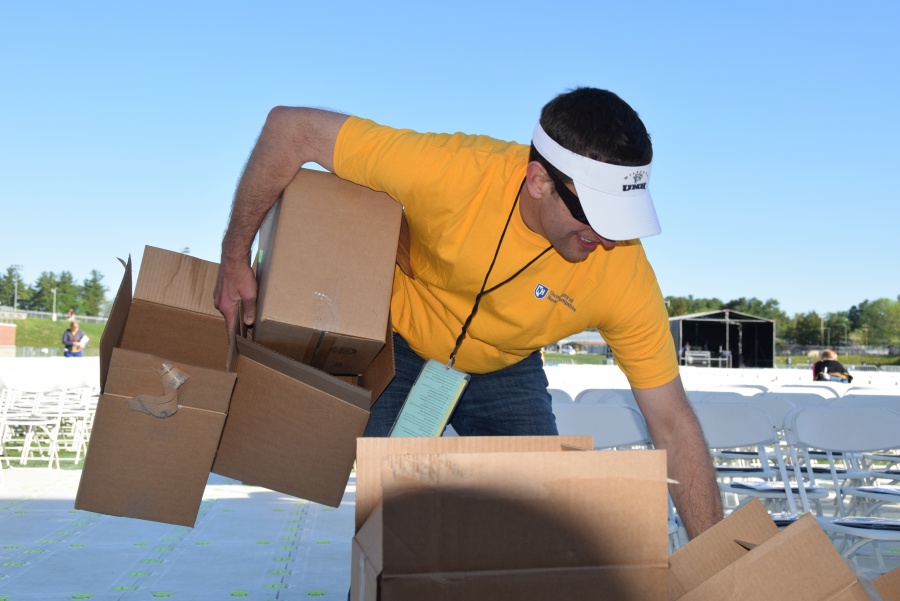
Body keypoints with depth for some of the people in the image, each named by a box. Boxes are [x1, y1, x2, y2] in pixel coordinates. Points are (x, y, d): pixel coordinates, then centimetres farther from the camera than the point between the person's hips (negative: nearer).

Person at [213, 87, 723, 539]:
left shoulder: (625, 275, -30)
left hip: (505, 370, 2)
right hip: (401, 348, -1)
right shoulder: (451, 171, -38)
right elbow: (293, 128, -28)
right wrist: (236, 259, -22)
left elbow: (674, 424, -21)